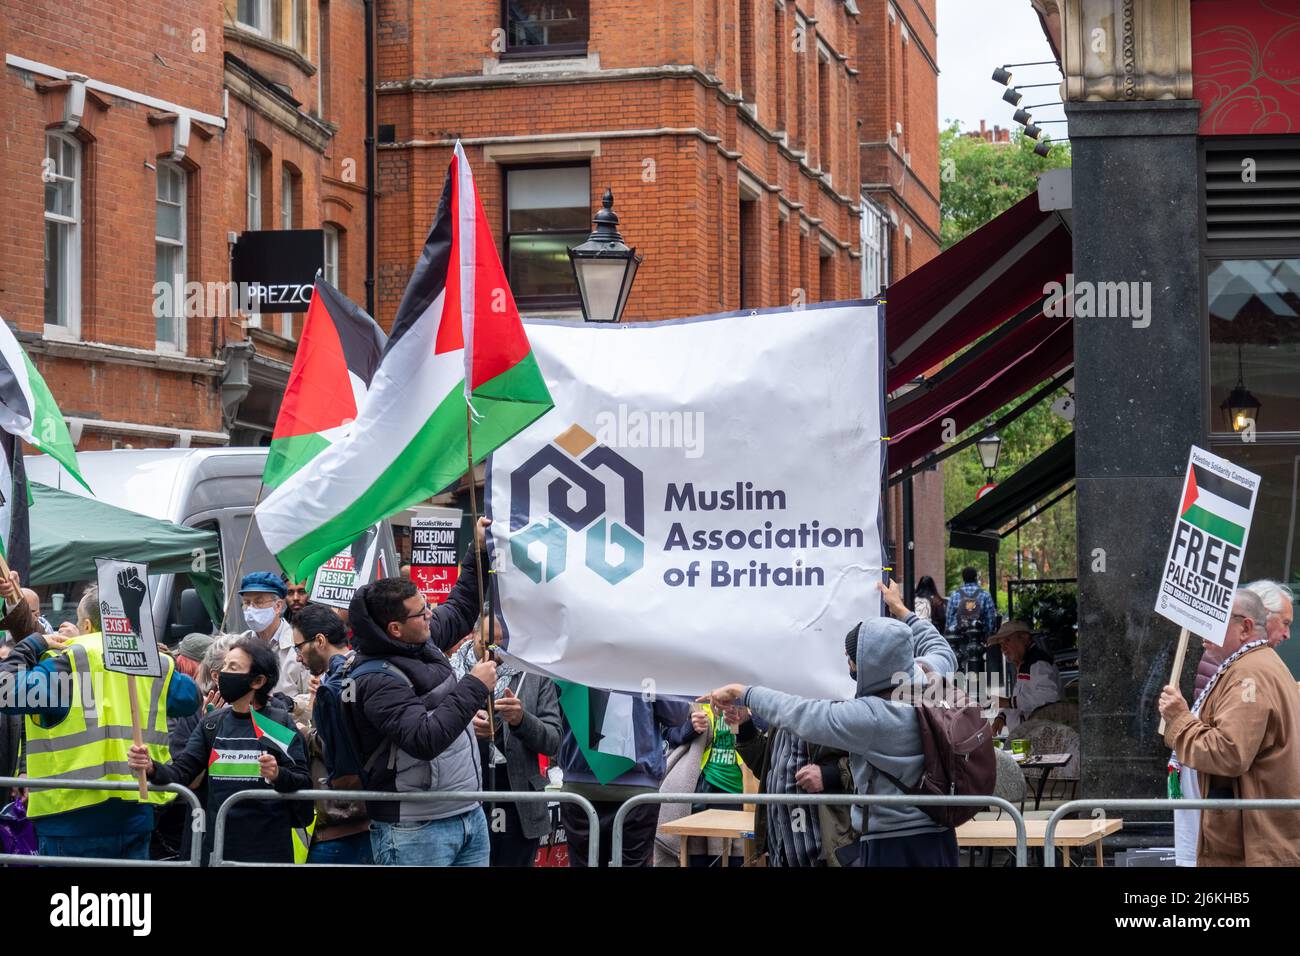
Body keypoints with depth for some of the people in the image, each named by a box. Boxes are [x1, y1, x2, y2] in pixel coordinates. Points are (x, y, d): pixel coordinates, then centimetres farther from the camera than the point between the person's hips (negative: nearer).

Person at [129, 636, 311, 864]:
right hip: (218, 846, 4)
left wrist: (278, 775, -27)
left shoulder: (280, 723, -4)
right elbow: (181, 771, 3)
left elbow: (303, 781, -7)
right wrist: (152, 768, -17)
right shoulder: (212, 723, 10)